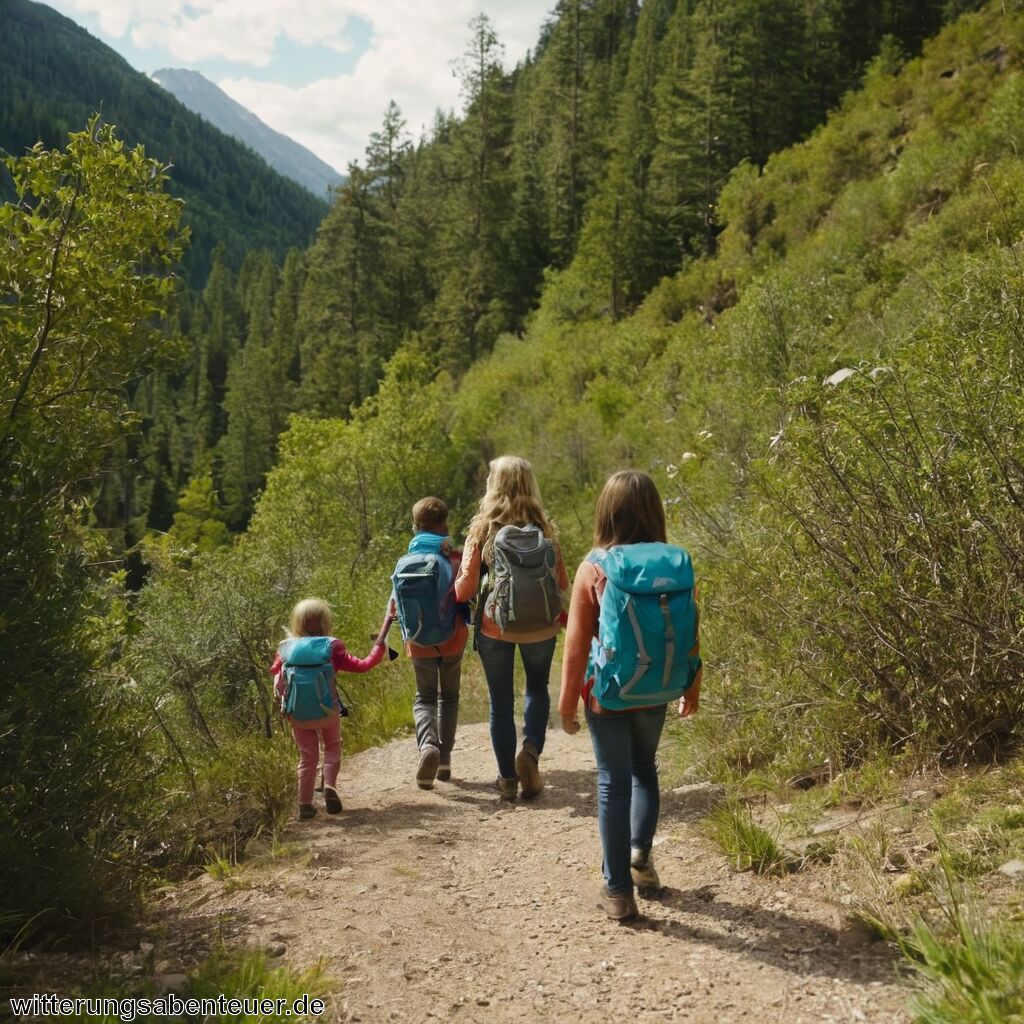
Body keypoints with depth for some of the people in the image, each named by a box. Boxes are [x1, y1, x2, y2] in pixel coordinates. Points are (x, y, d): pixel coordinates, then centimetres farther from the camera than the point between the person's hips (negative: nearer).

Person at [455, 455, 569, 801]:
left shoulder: (483, 529, -11)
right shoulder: (545, 529, -6)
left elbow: (465, 589, -12)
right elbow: (562, 583, 2)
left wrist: (454, 589, 11)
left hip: (495, 628, -1)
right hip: (541, 627, 1)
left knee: (501, 702, 13)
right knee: (537, 688, 24)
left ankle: (508, 778, 20)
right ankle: (531, 749, 2)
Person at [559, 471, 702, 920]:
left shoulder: (595, 567, -15)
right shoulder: (678, 563, -7)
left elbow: (577, 642, -11)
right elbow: (691, 633, 1)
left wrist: (567, 702, -1)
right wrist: (691, 688, 15)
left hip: (607, 695, -3)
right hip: (654, 693, 3)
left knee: (613, 783, 7)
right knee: (644, 768, 27)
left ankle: (618, 891, 13)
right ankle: (640, 853, 16)